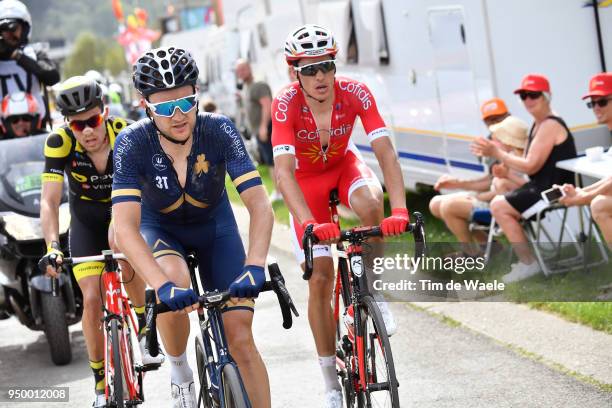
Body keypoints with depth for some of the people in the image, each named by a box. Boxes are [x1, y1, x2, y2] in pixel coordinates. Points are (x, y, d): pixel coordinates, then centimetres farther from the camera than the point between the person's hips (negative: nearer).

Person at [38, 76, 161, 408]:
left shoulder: (125, 134, -29)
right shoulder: (60, 143, -27)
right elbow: (49, 200, -31)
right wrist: (52, 247, -45)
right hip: (86, 219, 1)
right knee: (92, 300, -9)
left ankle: (144, 330, -11)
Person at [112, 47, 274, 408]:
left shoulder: (219, 130, -28)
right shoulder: (133, 143, -29)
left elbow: (261, 208, -32)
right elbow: (125, 228, -36)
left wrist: (255, 268, -49)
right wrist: (163, 285, -50)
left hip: (215, 226, 1)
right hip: (161, 230, -1)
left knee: (241, 340, -10)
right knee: (175, 286, -34)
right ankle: (180, 374, -7)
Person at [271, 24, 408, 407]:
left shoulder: (355, 93, -27)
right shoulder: (287, 104, -31)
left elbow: (386, 152, -33)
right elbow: (283, 172, -40)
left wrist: (400, 209, -48)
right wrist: (310, 224, -54)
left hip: (344, 164, 1)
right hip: (306, 179, -1)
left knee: (371, 204, -36)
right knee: (320, 279, -8)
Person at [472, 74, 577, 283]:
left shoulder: (550, 126, -17)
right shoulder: (537, 125, 15)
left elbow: (530, 166, -21)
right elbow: (528, 163, 11)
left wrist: (497, 153, -16)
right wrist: (496, 153, 0)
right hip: (543, 187, 11)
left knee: (499, 206, -16)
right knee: (499, 201, 18)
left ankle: (528, 264, -11)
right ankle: (525, 257, 18)